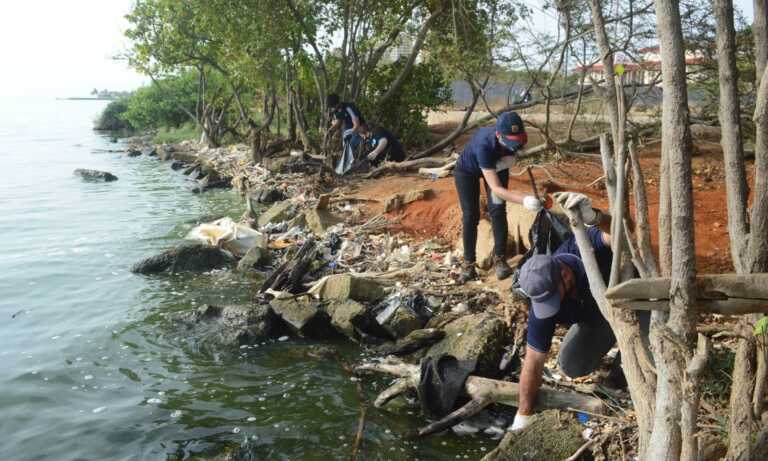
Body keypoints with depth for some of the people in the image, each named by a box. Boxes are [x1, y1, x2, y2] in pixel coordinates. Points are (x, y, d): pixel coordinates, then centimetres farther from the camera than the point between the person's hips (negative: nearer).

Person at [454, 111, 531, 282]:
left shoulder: (515, 138, -32)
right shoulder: (483, 145, -47)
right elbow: (496, 188, -49)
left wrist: (509, 160, -27)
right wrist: (525, 200, -61)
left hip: (497, 165, 4)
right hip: (467, 170, -4)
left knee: (497, 210, -9)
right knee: (470, 216, -9)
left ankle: (500, 259, -1)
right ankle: (468, 265, -1)